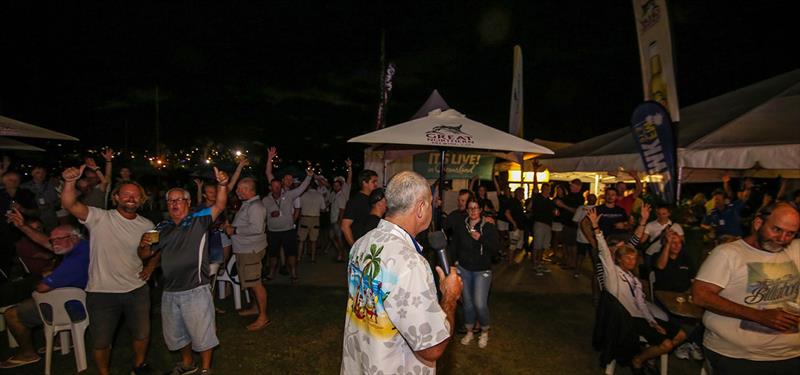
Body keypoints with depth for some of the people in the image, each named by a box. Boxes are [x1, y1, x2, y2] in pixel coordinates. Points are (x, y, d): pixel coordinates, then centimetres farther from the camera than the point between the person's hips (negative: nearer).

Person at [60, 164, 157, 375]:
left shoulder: (147, 226, 0)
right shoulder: (100, 218, -11)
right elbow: (69, 204, -27)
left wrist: (151, 265, -4)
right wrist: (70, 182, -44)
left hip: (137, 290, 3)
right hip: (102, 292, -3)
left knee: (141, 334, 18)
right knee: (101, 341, 14)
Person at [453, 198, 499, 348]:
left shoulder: (489, 227, -5)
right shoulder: (460, 227, 3)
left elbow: (496, 248, -12)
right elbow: (455, 246, 12)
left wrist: (481, 238, -23)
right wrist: (455, 261, 2)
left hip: (482, 270, -3)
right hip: (463, 269, 3)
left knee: (480, 304, -10)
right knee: (467, 302, 9)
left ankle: (484, 332, 17)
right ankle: (469, 332, 29)